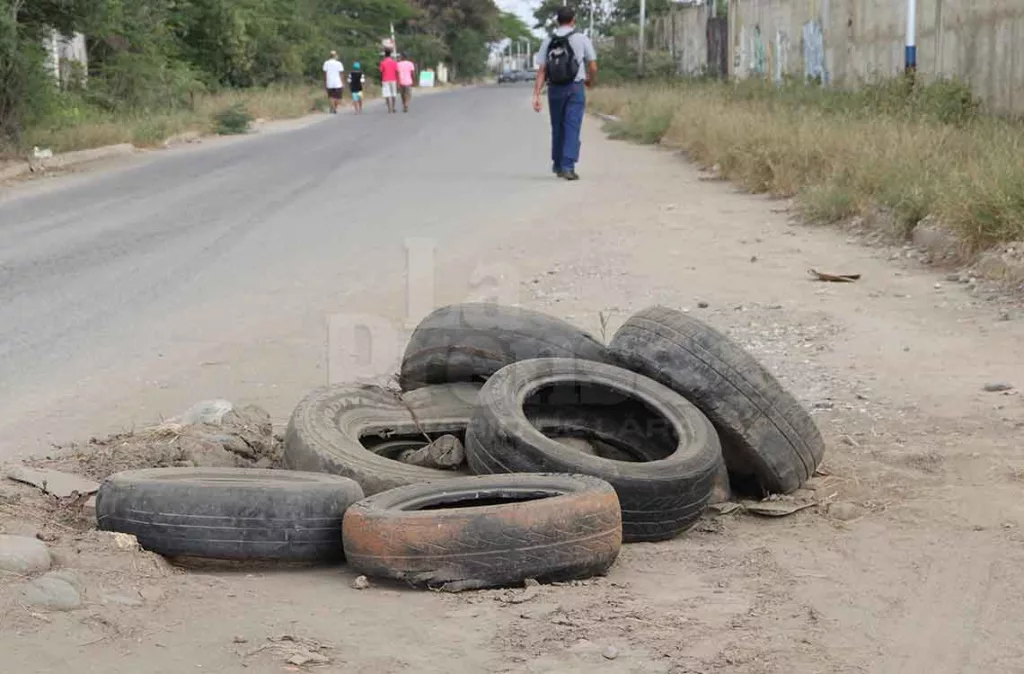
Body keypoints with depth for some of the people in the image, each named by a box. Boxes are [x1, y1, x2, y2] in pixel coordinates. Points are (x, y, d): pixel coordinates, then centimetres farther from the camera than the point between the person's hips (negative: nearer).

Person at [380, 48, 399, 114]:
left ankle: (389, 109, -17)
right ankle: (393, 108, 23)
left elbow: (381, 73, -3)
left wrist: (381, 82, 6)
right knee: (393, 95, 15)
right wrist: (397, 82, 5)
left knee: (387, 95, -5)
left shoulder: (383, 63, -5)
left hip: (385, 81, -3)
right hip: (393, 80, 3)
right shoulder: (394, 62, 1)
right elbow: (396, 72, -1)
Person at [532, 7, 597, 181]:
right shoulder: (582, 39, -3)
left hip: (554, 89, 3)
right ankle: (567, 167, -17)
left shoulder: (548, 41, 4)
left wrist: (536, 95, -6)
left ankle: (558, 165, 30)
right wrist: (591, 80, 23)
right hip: (575, 89, -3)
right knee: (572, 129, -6)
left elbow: (541, 71, -3)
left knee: (558, 128, 18)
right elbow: (593, 67, 1)